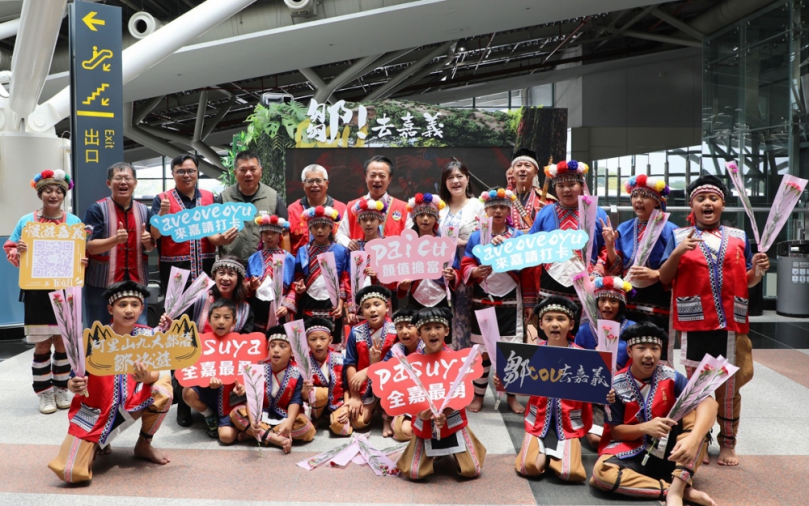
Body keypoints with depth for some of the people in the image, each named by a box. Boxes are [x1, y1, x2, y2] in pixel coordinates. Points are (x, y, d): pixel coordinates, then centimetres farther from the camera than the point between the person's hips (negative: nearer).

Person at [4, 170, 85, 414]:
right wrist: (18, 252, -16)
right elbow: (9, 250, 6)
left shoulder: (75, 222, 4)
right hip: (38, 292, -1)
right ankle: (45, 393, 14)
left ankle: (62, 389, 20)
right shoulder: (26, 221, 2)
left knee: (63, 342, 7)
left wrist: (83, 262, -14)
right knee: (42, 345, 3)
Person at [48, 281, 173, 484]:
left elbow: (160, 372, -13)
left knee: (163, 390, -28)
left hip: (131, 403, 2)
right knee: (71, 474, -19)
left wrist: (147, 377, -35)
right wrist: (74, 386, -32)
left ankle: (144, 444, 0)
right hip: (95, 410, -2)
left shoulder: (148, 335, -6)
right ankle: (97, 443, 20)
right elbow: (75, 380, -9)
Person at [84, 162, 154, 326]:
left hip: (136, 282, 4)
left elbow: (150, 248, 14)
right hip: (102, 283, -3)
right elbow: (90, 246, -11)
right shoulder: (97, 209, -4)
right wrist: (115, 240, -28)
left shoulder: (144, 211, 9)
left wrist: (148, 242, -9)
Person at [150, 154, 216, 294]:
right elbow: (154, 235, -7)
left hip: (206, 267, 3)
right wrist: (162, 212, -22)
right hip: (174, 269, -3)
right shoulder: (162, 199, 0)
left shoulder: (210, 197, 9)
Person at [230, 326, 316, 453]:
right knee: (236, 413, -22)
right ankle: (279, 440, -31)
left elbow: (296, 401, -19)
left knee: (307, 429, -31)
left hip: (285, 417, -2)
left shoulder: (297, 373, -10)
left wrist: (289, 421, -40)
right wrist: (252, 421, -36)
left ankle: (252, 433, -23)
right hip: (263, 417, 2)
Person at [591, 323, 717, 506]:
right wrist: (645, 427, -26)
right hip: (633, 453, -1)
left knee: (695, 412, -23)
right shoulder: (616, 385, -10)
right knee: (601, 471, -32)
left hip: (670, 452, 1)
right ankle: (685, 491, -27)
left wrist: (693, 439, -42)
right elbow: (615, 431, -5)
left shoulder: (670, 377, -10)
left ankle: (676, 490, -30)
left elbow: (708, 403, -24)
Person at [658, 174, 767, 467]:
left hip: (731, 322, 2)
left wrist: (758, 271, -5)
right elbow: (664, 279, 1)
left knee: (729, 386, 8)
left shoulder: (738, 237, 12)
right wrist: (678, 252, -15)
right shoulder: (679, 236, 6)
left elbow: (747, 282, 17)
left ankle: (727, 443, 22)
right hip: (694, 322, -2)